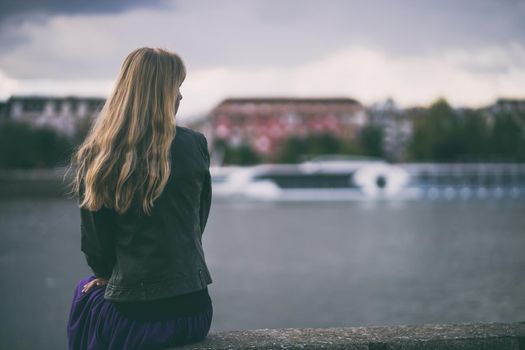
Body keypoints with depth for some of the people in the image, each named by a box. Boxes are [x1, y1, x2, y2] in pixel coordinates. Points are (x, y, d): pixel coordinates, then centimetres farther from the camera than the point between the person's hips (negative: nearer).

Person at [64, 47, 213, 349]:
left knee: (86, 292, 32)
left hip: (133, 316, -3)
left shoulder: (95, 157, -9)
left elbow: (95, 243, -3)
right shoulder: (195, 144, -4)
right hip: (194, 308, 3)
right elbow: (197, 224, 7)